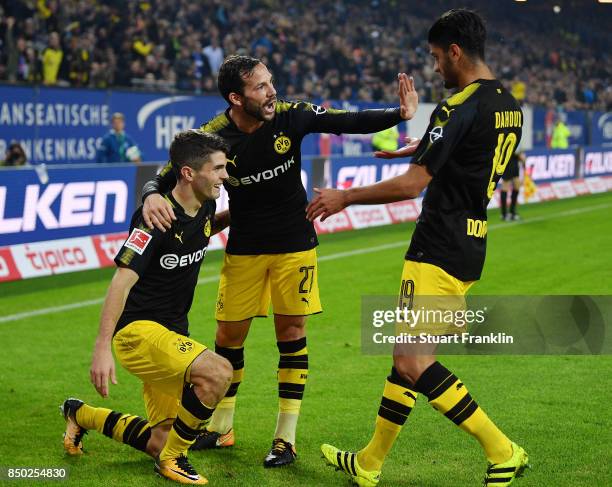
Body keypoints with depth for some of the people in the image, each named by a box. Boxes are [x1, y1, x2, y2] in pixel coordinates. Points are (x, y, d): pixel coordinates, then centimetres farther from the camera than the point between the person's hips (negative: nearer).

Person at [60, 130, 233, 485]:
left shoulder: (205, 208, 3)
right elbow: (122, 282, -25)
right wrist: (102, 348, -31)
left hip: (171, 333, 9)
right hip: (138, 329, -9)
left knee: (158, 444, 10)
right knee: (218, 371, -32)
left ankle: (81, 415, 35)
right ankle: (172, 459, -12)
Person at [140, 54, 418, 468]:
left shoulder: (291, 116, -14)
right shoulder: (213, 138, -17)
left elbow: (351, 122, -8)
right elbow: (166, 179, -13)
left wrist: (399, 114, -22)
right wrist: (152, 196, -36)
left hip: (294, 243, 0)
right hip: (243, 248, 0)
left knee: (292, 330, 0)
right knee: (229, 335, 5)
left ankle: (286, 438, 9)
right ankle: (221, 428, 26)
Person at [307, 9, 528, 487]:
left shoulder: (460, 107, -17)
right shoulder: (509, 105, 11)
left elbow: (414, 184, -19)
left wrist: (345, 197, -9)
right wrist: (422, 148, 29)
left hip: (441, 247, -10)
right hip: (471, 245, 10)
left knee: (412, 361, -13)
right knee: (410, 355, 14)